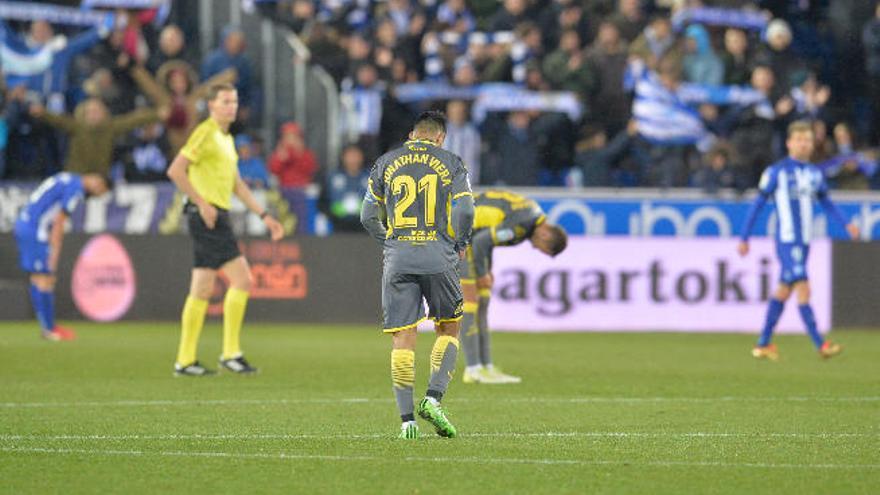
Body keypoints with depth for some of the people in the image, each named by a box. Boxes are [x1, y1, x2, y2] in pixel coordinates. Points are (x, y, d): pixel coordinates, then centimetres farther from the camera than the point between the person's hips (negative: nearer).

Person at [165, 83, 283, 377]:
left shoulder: (226, 139, 20)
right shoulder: (206, 133, -8)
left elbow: (237, 184, 27)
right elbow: (175, 171, -16)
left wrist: (263, 216, 22)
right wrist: (202, 203, -17)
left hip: (217, 217, 9)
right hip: (208, 217, -9)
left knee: (202, 290, 7)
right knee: (241, 279, -11)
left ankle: (186, 361, 8)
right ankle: (231, 353, -8)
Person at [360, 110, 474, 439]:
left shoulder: (386, 163, 11)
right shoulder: (451, 163, 6)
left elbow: (368, 217, 10)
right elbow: (465, 212, -5)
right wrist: (459, 245, 11)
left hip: (397, 259, 1)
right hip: (439, 258, -1)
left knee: (402, 339, 1)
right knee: (449, 330, 15)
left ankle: (406, 419, -3)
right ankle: (433, 399, -1)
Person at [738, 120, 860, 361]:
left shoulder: (815, 173, 12)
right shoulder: (776, 171, -5)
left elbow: (827, 203, 19)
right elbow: (757, 205, -2)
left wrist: (847, 225, 4)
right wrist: (744, 239, -1)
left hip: (804, 242, 7)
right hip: (787, 241, -7)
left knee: (783, 292, 12)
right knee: (803, 290, -13)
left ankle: (763, 344, 20)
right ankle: (821, 346, -16)